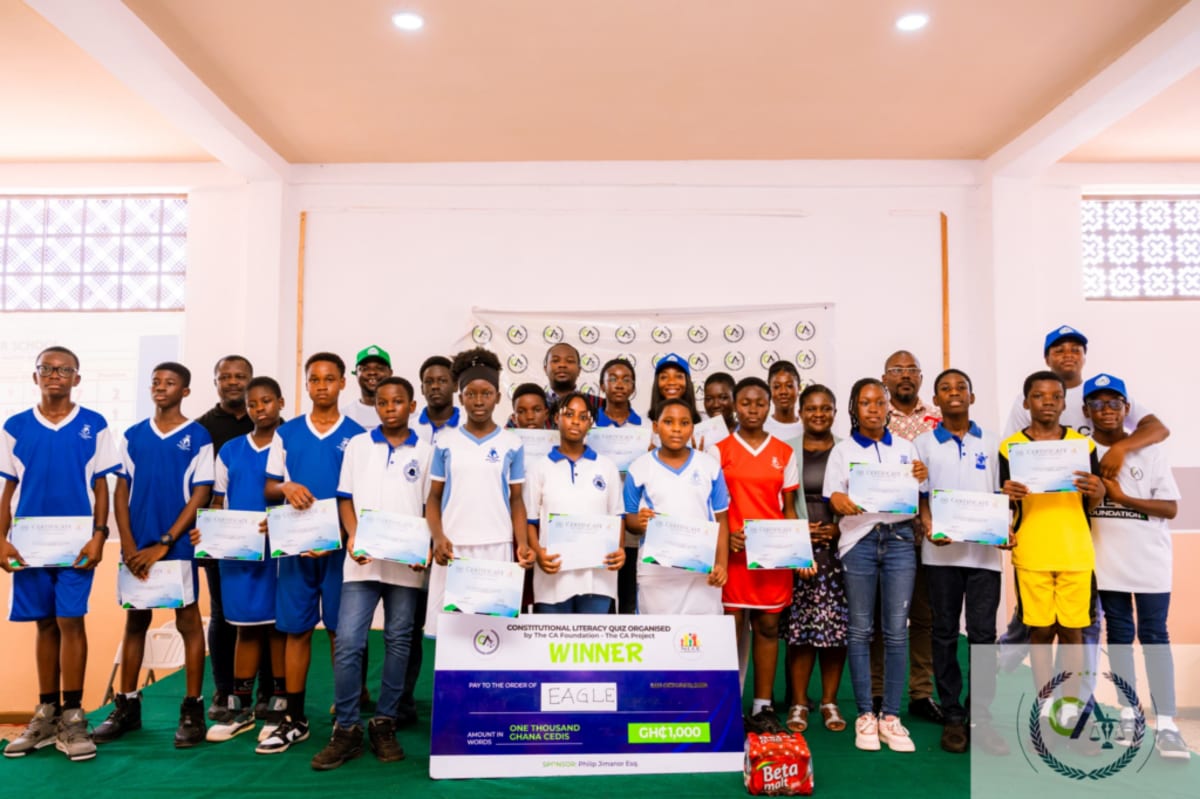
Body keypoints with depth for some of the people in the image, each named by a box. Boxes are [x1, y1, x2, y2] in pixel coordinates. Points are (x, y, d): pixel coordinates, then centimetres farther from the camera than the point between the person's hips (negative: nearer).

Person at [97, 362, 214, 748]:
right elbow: (121, 491, 6)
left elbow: (200, 495, -7)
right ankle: (127, 707, 22)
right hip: (137, 547, 4)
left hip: (179, 545, -4)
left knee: (188, 621, 2)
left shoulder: (198, 436, -4)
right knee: (135, 621, 12)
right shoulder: (133, 436, 8)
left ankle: (192, 710, 9)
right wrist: (128, 545, -5)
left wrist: (163, 544, -12)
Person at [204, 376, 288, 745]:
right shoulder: (230, 450, 11)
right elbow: (218, 500, 13)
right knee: (245, 626, 11)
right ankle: (240, 707, 20)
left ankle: (279, 705, 14)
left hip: (277, 549, -4)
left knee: (278, 625, 4)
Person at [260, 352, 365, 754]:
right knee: (296, 630, 7)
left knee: (341, 631, 3)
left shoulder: (357, 434, 2)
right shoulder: (286, 433, 8)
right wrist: (286, 488, -15)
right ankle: (295, 719, 18)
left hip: (340, 544, -2)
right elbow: (268, 489, 9)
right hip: (296, 543, 2)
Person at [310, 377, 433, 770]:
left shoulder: (426, 451, 6)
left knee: (398, 643, 6)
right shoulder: (358, 445, 8)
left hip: (407, 563, 0)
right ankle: (346, 730, 6)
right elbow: (345, 499, 8)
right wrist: (353, 536, -9)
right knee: (348, 642, -6)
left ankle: (384, 724, 18)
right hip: (363, 560, 0)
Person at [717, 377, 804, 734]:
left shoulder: (784, 453, 10)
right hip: (733, 550, -2)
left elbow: (789, 508, 11)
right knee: (731, 625, -1)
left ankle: (763, 707, 15)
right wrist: (725, 536, -13)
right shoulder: (720, 451, 3)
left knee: (768, 626, 5)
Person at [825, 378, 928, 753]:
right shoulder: (843, 451, 6)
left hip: (900, 539, 2)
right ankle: (865, 715, 12)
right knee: (860, 630, 2)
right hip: (859, 540, -2)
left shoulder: (905, 447, 13)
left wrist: (922, 479, -6)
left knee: (896, 631, 1)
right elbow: (834, 498, 0)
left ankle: (891, 716, 10)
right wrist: (842, 503, -23)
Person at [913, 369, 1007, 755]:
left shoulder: (991, 443, 10)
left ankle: (980, 717, 11)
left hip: (984, 549, 1)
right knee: (945, 633, 5)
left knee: (983, 633, 0)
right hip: (942, 550, -1)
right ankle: (953, 717, 14)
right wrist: (928, 526, -14)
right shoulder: (923, 444, 6)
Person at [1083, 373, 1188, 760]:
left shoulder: (1149, 451, -1)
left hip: (1149, 559, -1)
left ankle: (1166, 724, 1)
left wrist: (1121, 497, -15)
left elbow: (1171, 508, -6)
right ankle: (1128, 714, 19)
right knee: (1119, 633, 10)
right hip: (1106, 560, 1)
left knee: (1154, 634, -1)